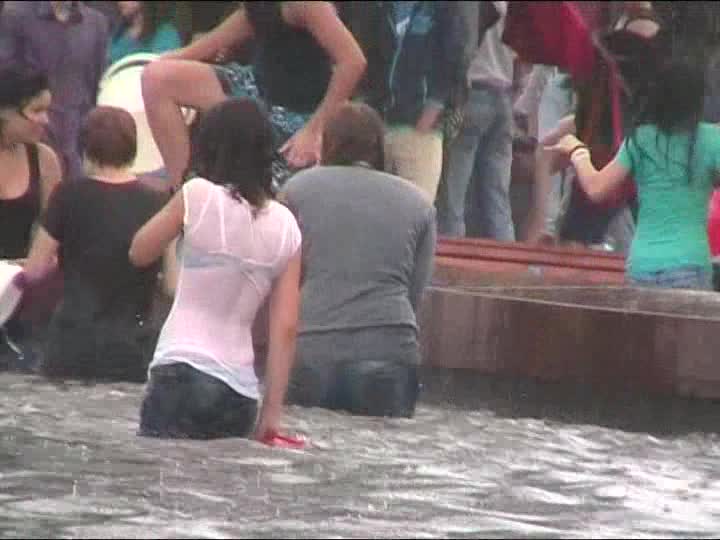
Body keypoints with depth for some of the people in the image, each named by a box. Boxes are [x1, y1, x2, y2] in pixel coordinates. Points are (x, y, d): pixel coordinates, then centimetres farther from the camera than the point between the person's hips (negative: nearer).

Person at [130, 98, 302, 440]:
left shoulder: (199, 195, -3)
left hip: (182, 373, -5)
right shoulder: (285, 226, 9)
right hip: (240, 393, 5)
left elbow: (139, 253, 11)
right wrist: (271, 415, 8)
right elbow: (285, 328, 6)